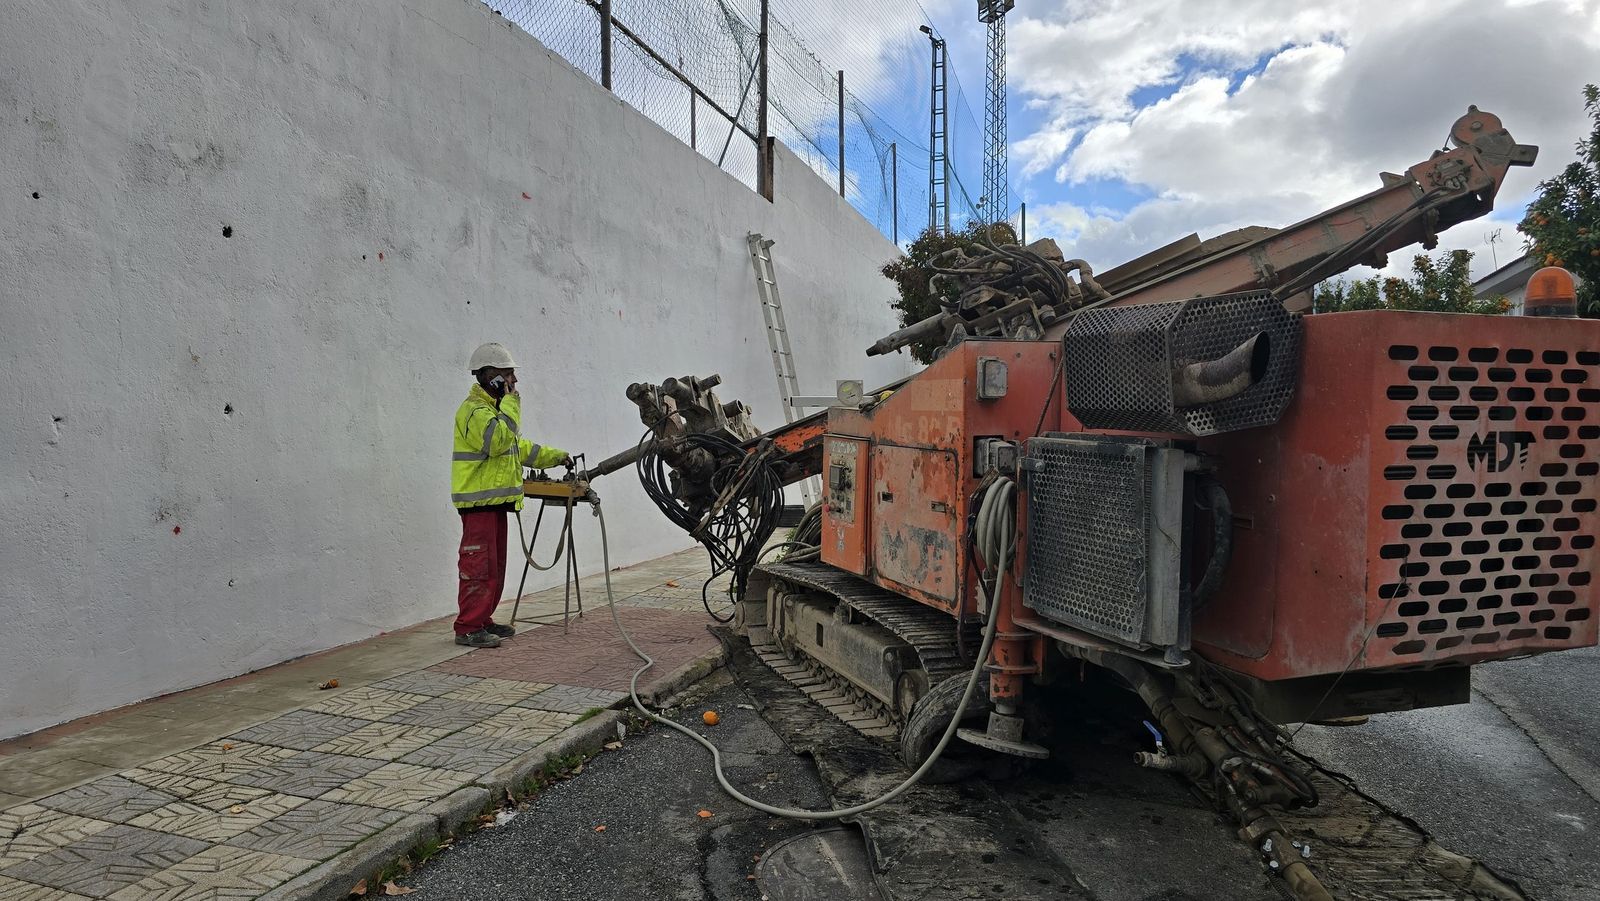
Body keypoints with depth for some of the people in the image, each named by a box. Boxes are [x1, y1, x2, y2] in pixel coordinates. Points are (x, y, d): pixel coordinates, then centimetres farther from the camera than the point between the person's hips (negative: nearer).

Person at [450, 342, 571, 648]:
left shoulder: (494, 406, 21)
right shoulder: (474, 409, -13)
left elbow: (519, 447, 28)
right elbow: (498, 441, -29)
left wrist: (556, 456, 24)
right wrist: (511, 403, -21)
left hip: (495, 501, 10)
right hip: (478, 501, -10)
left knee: (495, 566, 13)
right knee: (478, 565, -9)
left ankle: (483, 620, 21)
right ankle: (467, 628, -5)